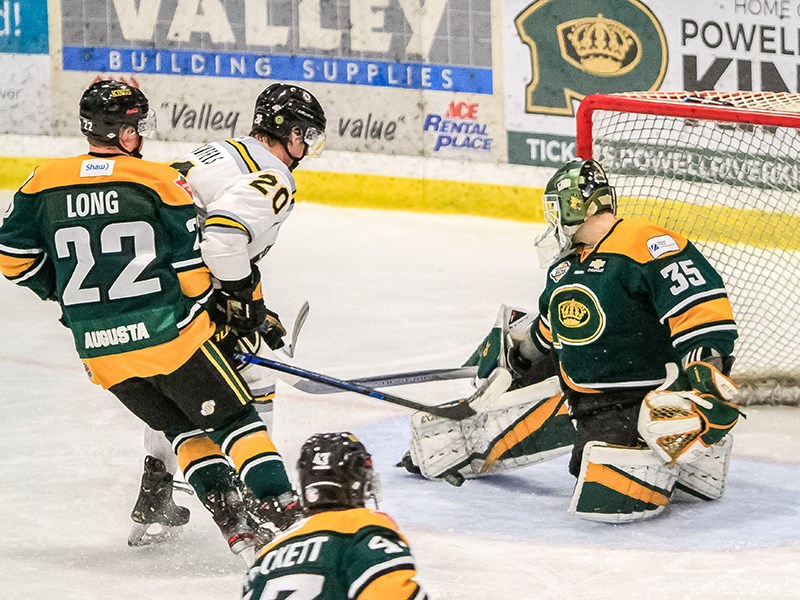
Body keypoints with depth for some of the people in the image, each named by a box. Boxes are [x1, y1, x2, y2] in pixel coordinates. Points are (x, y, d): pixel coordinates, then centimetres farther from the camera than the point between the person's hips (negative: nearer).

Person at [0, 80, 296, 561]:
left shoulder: (46, 183, 3)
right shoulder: (159, 181, -7)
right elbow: (193, 265, -4)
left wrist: (62, 289, 27)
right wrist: (202, 312, 12)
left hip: (99, 350, 4)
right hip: (169, 334, -4)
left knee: (181, 425, 20)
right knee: (235, 420, 6)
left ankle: (222, 508, 10)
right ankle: (278, 508, -5)